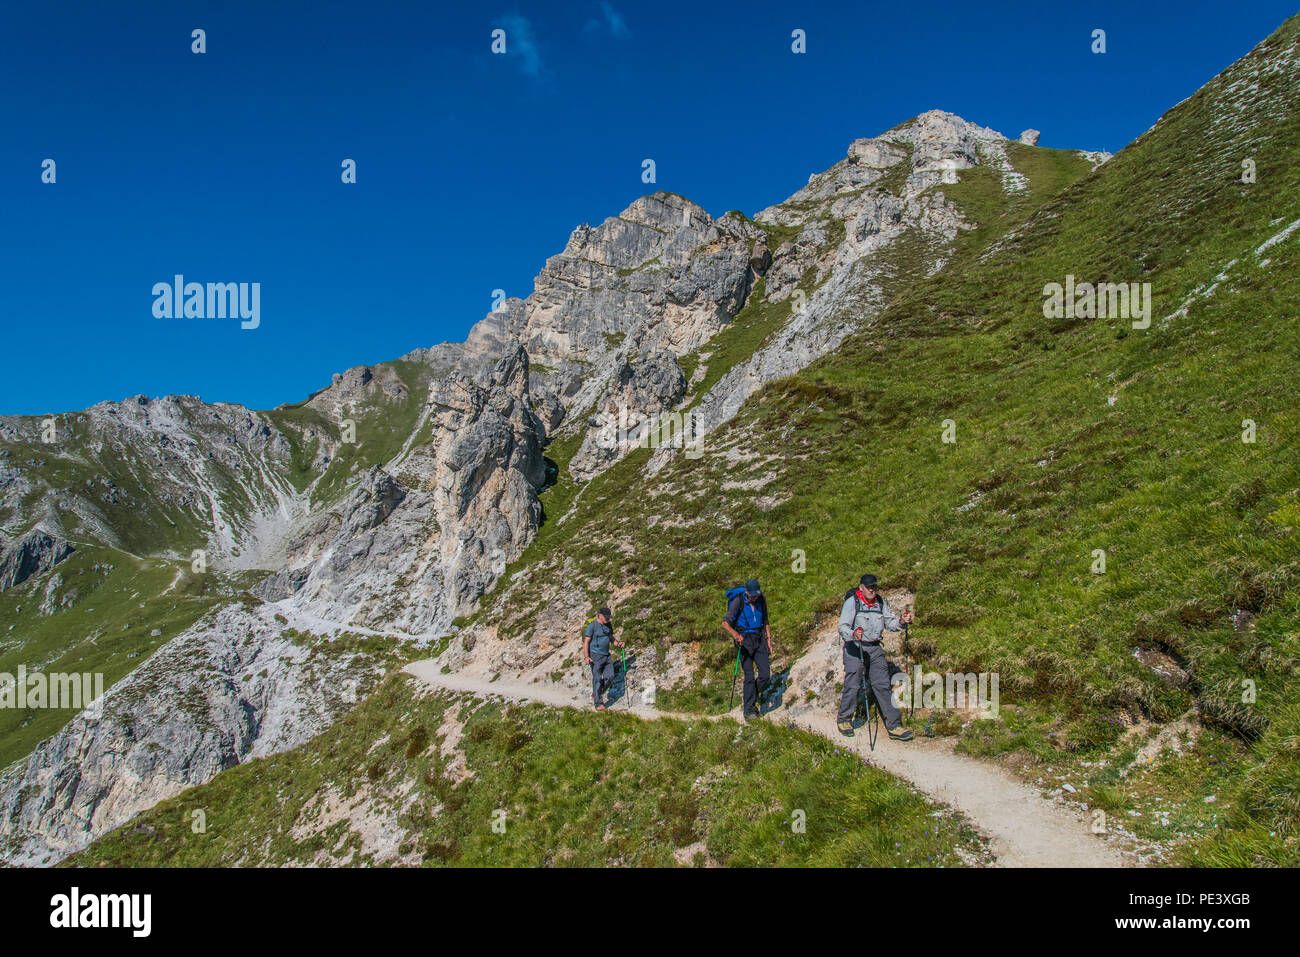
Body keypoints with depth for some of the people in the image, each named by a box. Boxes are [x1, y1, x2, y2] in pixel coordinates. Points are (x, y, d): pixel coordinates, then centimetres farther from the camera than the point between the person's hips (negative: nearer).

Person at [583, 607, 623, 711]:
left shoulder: (608, 625, 11)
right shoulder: (592, 625, -10)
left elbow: (612, 639, 19)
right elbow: (586, 641, -12)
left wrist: (618, 644, -2)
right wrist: (586, 657, -20)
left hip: (606, 655, 7)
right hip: (595, 655, -7)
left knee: (609, 677, 2)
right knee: (597, 679, -4)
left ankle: (597, 694, 23)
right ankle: (598, 703, 2)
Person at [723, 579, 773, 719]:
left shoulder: (761, 599, 1)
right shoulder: (738, 602, -13)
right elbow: (725, 622, -16)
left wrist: (769, 639, 8)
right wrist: (734, 633, -35)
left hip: (759, 639, 4)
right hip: (744, 639, -4)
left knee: (765, 675, -5)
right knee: (749, 676, -9)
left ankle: (752, 698, 19)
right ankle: (749, 709, 2)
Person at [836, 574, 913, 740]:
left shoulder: (880, 602, 9)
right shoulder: (852, 601, -8)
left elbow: (889, 623, 10)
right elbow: (842, 626, -14)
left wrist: (901, 622, -10)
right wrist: (853, 634, -35)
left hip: (875, 648, 4)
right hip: (855, 648, -4)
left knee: (883, 686, 0)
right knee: (852, 686, -4)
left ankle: (894, 726, 2)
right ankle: (844, 720, 16)